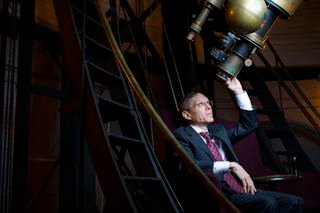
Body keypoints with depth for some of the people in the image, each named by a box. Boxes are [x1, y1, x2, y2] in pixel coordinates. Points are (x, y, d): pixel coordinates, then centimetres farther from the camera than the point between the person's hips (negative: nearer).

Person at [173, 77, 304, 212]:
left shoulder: (218, 130, 23)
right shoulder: (181, 135, 0)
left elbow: (248, 125, 27)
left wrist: (239, 92, 20)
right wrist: (231, 165, -18)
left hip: (240, 189, 7)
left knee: (294, 202, -10)